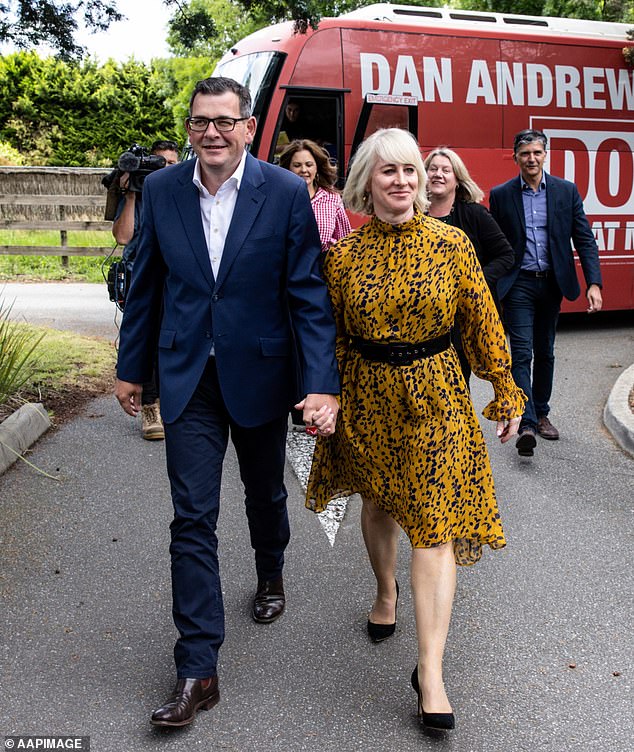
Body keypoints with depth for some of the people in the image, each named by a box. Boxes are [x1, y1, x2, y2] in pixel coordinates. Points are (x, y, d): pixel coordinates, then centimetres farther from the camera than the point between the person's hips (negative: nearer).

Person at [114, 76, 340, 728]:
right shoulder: (161, 190, -2)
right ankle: (197, 670, 8)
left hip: (259, 374, -1)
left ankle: (270, 575, 52)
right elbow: (146, 285, 6)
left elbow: (308, 295, -11)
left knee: (265, 494, 20)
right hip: (187, 379, 1)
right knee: (192, 517, -1)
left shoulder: (286, 193, -10)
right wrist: (131, 368, 10)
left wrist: (322, 385, -18)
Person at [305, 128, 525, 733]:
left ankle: (430, 671, 0)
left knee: (433, 523, -6)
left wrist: (505, 390, 2)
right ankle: (386, 591, 49)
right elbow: (330, 335, 4)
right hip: (367, 394, 2)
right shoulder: (343, 253, -3)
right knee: (378, 502, 19)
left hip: (435, 394, -2)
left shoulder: (451, 243, -6)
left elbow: (481, 321, -1)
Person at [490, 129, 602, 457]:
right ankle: (526, 424, -15)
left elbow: (584, 239, 0)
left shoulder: (566, 191, 3)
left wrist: (594, 283, -10)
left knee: (545, 353, 14)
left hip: (552, 283, 3)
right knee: (522, 354, -10)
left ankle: (541, 414, 28)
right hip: (518, 285, -2)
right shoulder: (501, 195, 0)